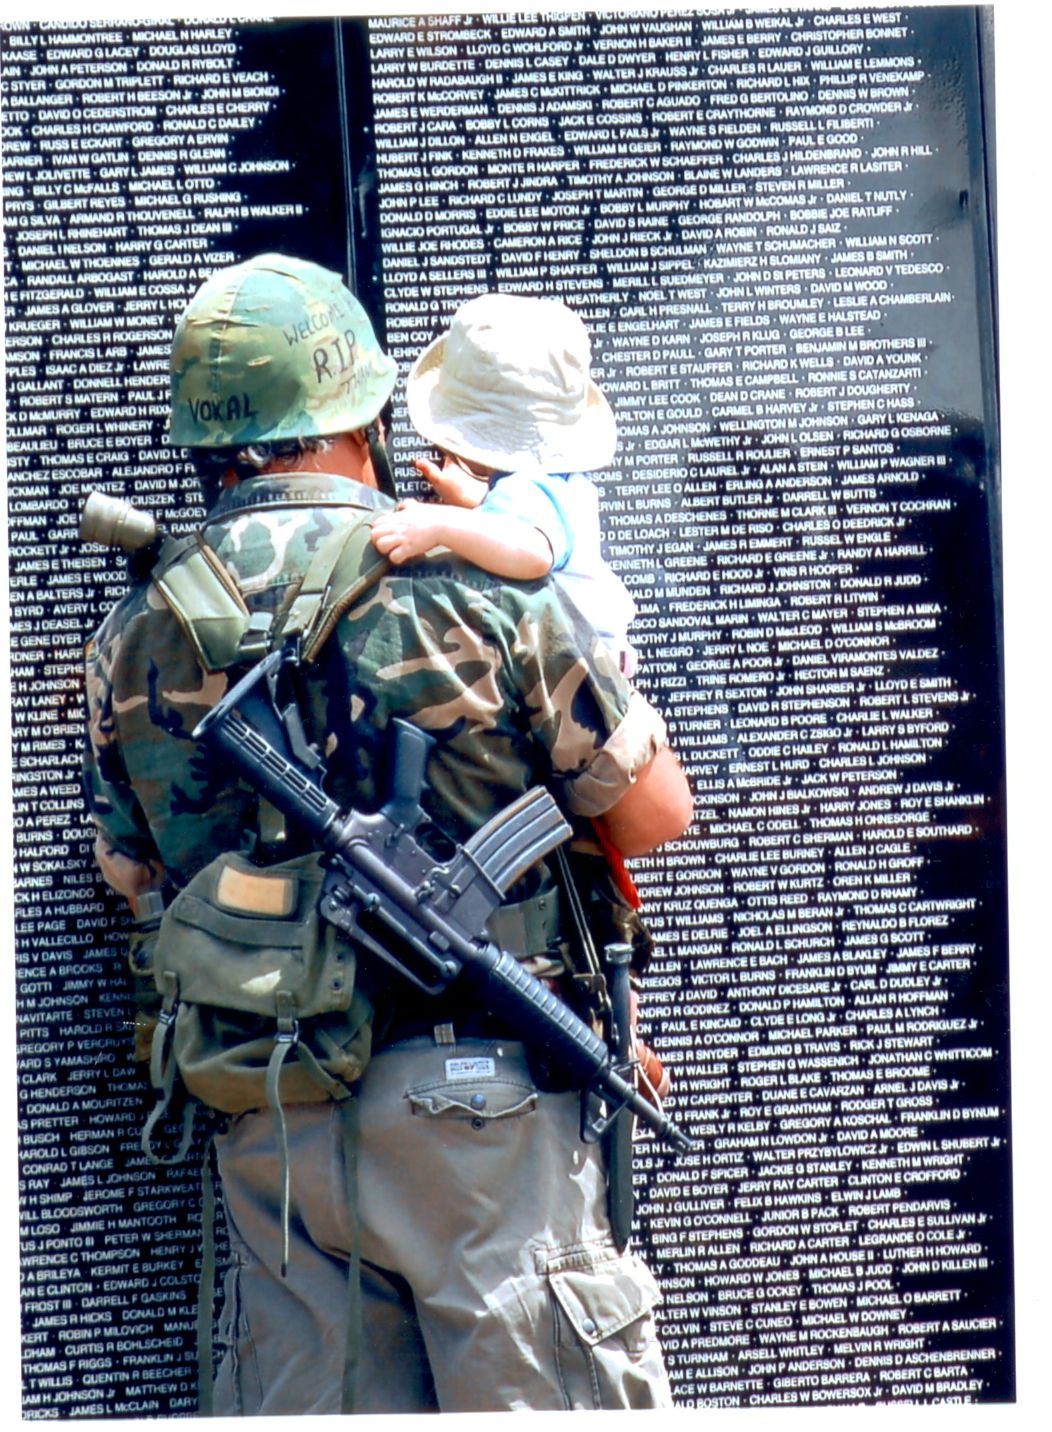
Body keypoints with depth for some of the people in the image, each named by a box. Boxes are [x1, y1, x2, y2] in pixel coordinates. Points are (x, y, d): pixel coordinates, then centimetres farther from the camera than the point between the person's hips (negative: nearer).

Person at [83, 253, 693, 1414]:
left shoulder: (133, 636, 4)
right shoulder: (473, 580, -9)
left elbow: (134, 876, 14)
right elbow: (656, 811, -3)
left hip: (265, 1130, 5)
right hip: (475, 1108, -4)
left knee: (306, 1399, 16)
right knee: (545, 1396, 7)